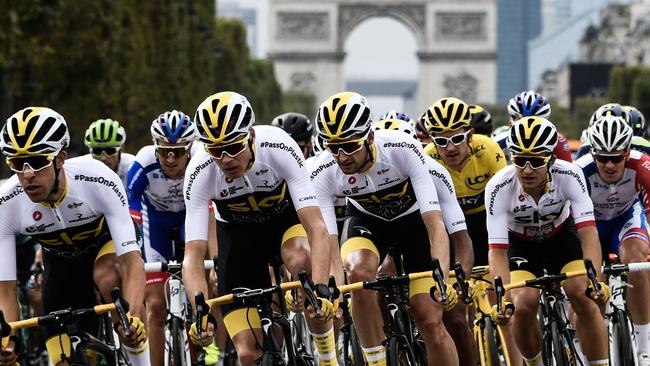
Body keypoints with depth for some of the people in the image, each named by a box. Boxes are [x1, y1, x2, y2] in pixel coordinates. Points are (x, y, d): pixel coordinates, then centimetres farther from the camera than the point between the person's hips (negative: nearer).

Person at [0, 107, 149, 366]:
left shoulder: (99, 181, -38)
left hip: (105, 243, -2)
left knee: (107, 277, -37)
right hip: (61, 263, 2)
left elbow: (132, 262, -40)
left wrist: (133, 317, -59)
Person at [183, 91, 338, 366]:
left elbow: (316, 229, -38)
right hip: (237, 233, 1)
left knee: (301, 261, -38)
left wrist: (321, 289, -53)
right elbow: (193, 256, -31)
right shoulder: (200, 173, -30)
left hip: (285, 218, -1)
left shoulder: (279, 148, -33)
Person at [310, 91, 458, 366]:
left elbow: (435, 224, -38)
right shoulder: (323, 174, -29)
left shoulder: (404, 150, -35)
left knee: (430, 321, -9)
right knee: (359, 270, -34)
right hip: (366, 220, 1)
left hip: (413, 218, -1)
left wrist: (441, 279, -53)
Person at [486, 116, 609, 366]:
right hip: (520, 244, 0)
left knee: (584, 297, -21)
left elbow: (588, 233, -36)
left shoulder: (569, 175, -31)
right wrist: (504, 296, -50)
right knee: (524, 306, -22)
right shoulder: (499, 187, -33)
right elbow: (497, 250, -35)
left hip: (561, 235, 1)